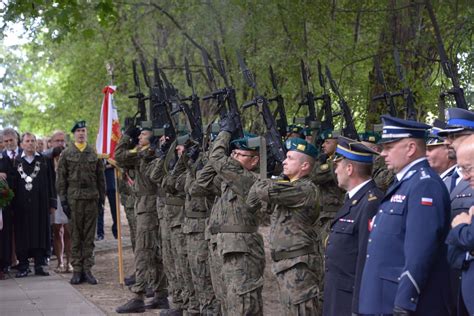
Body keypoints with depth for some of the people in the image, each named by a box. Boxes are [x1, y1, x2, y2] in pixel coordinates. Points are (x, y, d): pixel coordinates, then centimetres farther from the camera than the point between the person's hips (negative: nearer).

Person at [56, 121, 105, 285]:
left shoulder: (94, 153, 7)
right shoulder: (66, 154, 3)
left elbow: (100, 177, 9)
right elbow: (60, 179, 2)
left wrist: (102, 197, 4)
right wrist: (63, 199, -4)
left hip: (92, 198, 1)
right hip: (74, 198, -1)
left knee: (89, 236, 4)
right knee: (75, 236, 2)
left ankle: (87, 269, 8)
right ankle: (77, 269, 7)